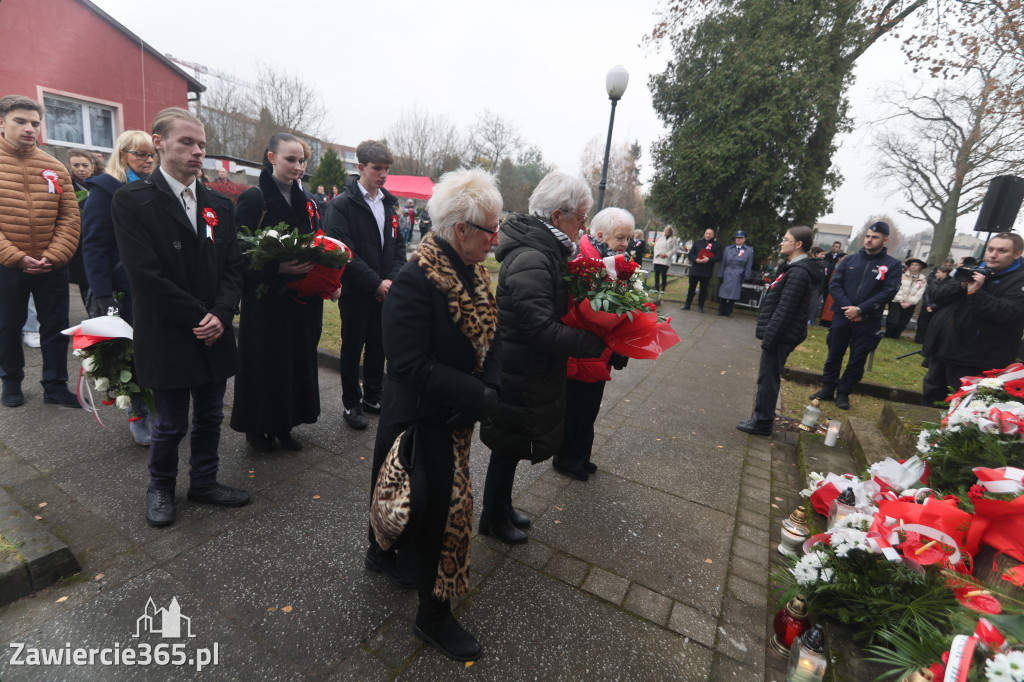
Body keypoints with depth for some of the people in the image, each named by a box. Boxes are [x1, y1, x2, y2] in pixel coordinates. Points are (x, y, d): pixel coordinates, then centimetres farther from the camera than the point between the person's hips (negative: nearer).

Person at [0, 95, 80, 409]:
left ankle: (55, 386, 19)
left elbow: (70, 218, 0)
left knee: (56, 327, 7)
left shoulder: (55, 168, 3)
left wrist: (53, 256, -11)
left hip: (52, 267, 2)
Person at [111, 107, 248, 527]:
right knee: (171, 425, 9)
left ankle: (204, 482, 34)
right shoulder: (132, 200, -7)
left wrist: (220, 314, -10)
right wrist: (198, 318, -15)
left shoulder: (219, 205, 8)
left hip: (214, 335, 4)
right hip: (168, 338, -4)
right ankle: (160, 488, 34)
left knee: (210, 418, 15)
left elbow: (233, 266, 4)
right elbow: (146, 274, -14)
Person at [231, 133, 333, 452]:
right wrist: (278, 269, -26)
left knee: (299, 360, 10)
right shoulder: (253, 199, -7)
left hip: (304, 299, 5)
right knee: (265, 361, 4)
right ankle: (257, 427, 23)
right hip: (266, 300, -5)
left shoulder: (308, 201, 10)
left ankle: (284, 425, 26)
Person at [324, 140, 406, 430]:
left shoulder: (389, 203, 10)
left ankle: (373, 397, 29)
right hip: (355, 292, -5)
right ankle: (352, 404, 20)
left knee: (378, 346, 13)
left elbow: (398, 245, 9)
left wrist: (391, 279, -6)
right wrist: (375, 283, -16)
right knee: (352, 348, 6)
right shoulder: (342, 205, -8)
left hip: (385, 290, 5)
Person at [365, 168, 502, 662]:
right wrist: (478, 397, -24)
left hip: (458, 415, 7)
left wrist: (490, 390, -13)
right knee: (443, 505, 7)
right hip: (422, 419, -7)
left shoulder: (474, 272, 0)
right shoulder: (415, 279, -25)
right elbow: (410, 365, -28)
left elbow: (489, 335, 3)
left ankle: (383, 554, 54)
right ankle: (433, 615, 32)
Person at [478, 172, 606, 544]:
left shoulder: (542, 251, 7)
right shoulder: (530, 260, -25)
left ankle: (502, 507, 44)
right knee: (509, 447, 10)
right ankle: (493, 518, 34)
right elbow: (543, 330, -30)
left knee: (512, 446, 23)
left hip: (529, 372, 9)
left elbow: (551, 310, 15)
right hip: (518, 377, -9)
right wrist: (597, 343, -22)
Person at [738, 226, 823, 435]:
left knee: (768, 378, -2)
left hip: (781, 336, -10)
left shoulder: (798, 272, -18)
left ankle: (762, 423, 7)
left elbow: (785, 310, -22)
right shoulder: (794, 268, 15)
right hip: (781, 335, 10)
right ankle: (762, 417, 28)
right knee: (768, 377, 17)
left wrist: (769, 337, -21)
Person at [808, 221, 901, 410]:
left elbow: (888, 293, -8)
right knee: (834, 355, 9)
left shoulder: (892, 265, 1)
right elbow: (835, 285, 1)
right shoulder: (850, 260, 7)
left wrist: (860, 309, -17)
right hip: (842, 317, 2)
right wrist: (847, 307, -12)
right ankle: (827, 389, 22)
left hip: (868, 321, -2)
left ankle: (843, 393, 18)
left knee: (857, 360, 5)